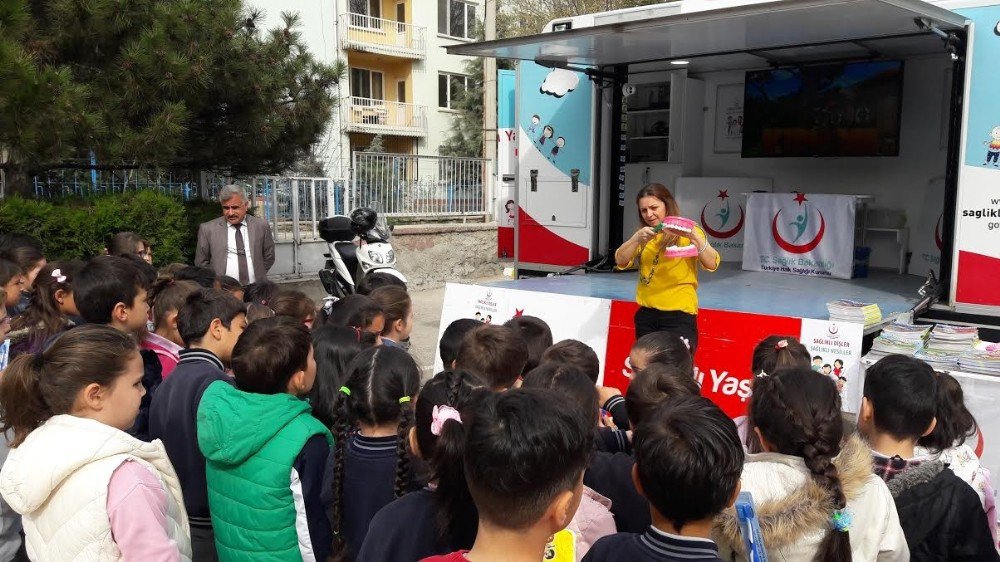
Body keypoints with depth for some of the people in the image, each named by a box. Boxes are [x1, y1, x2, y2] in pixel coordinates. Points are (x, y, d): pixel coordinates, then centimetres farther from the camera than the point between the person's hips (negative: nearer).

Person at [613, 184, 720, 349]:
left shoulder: (688, 232, -2)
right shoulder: (643, 236, 14)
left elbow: (712, 264, -15)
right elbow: (620, 262, 0)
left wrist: (694, 237, -29)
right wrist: (637, 238, -15)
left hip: (678, 315, -5)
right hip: (646, 314, 6)